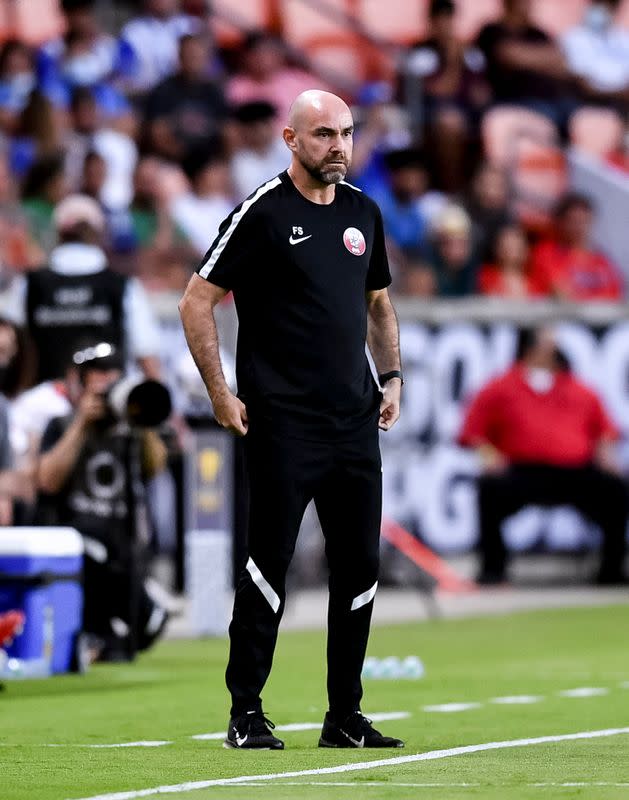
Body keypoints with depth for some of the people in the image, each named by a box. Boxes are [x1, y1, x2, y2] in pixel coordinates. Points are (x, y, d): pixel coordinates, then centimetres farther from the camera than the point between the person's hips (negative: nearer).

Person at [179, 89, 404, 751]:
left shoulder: (363, 212, 13)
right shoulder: (262, 213, -6)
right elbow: (197, 301, -5)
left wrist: (392, 380, 14)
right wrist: (220, 394, -9)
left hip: (355, 423, 6)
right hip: (282, 423, -6)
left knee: (360, 567, 6)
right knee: (270, 563, -5)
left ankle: (345, 717, 14)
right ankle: (245, 714, 3)